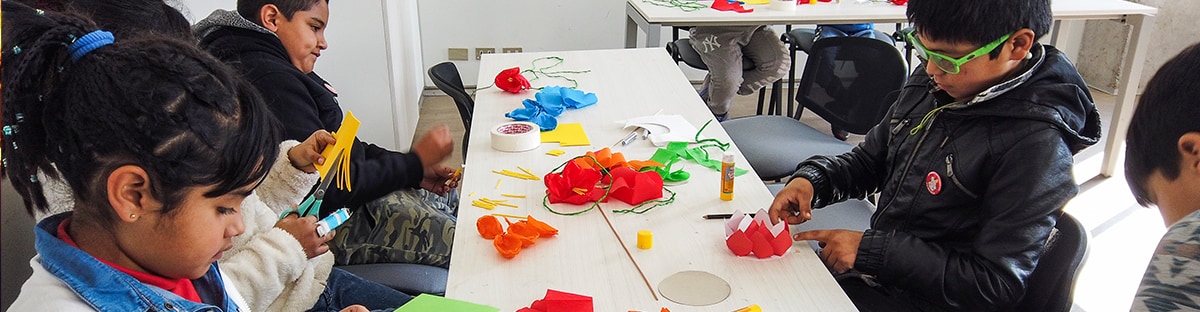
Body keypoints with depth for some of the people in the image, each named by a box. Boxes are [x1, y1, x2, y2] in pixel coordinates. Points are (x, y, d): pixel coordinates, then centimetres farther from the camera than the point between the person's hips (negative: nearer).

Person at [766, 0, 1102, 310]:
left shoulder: (1037, 143, -25)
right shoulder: (932, 85, -3)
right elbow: (867, 160, 10)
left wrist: (871, 250, -22)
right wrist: (811, 179, -10)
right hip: (871, 270, 7)